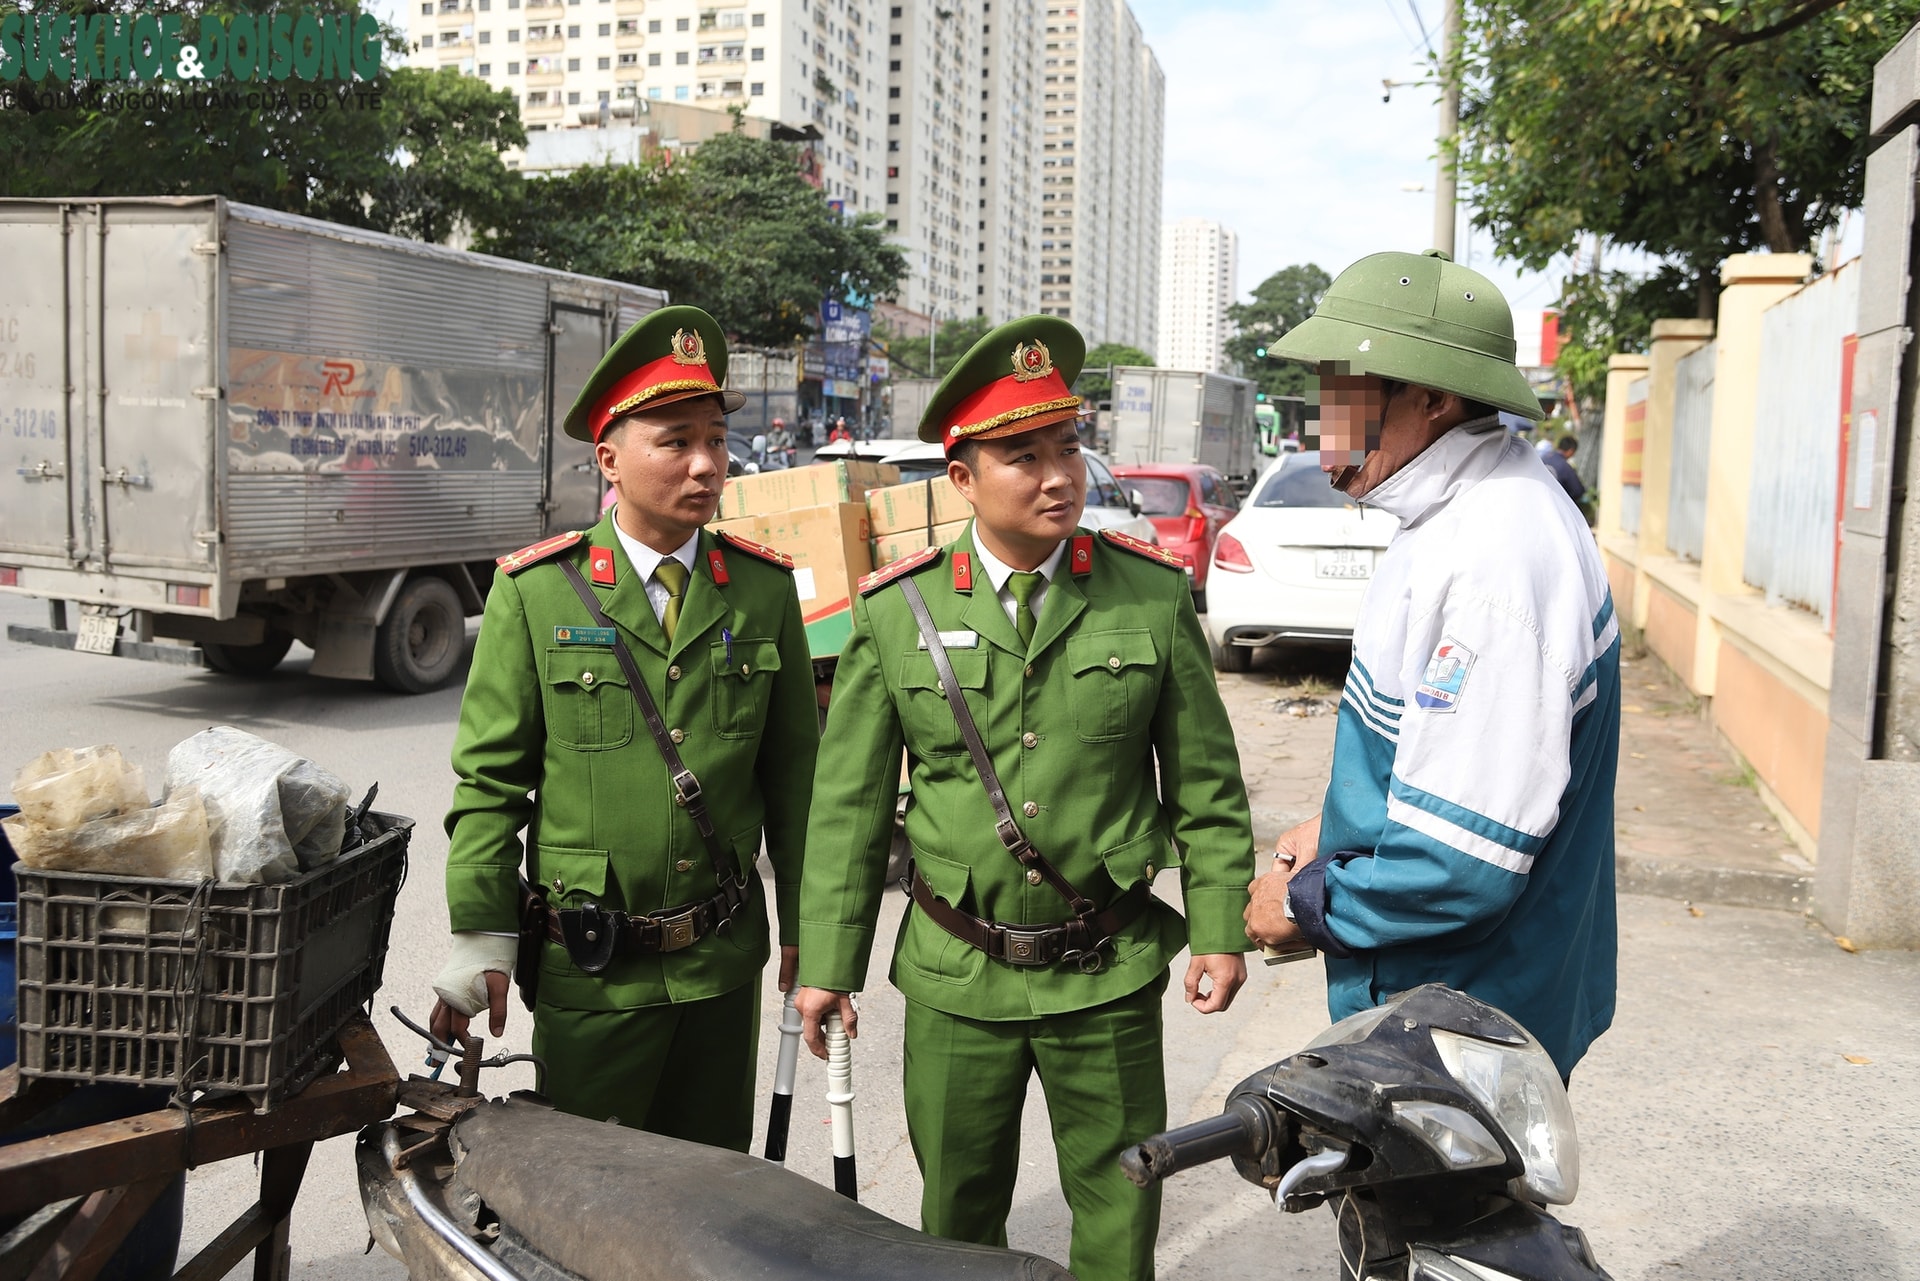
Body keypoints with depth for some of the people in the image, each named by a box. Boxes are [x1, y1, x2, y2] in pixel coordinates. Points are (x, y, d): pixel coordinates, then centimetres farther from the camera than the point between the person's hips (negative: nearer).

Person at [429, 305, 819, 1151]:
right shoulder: (535, 591, -6)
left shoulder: (764, 588, 0)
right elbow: (490, 778, -3)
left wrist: (806, 931, 6)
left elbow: (795, 772, 5)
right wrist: (481, 939, -6)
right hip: (588, 970, -2)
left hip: (724, 961, 3)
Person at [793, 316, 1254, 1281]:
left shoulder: (1152, 594, -5)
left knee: (1119, 1202, 15)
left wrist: (1220, 929, -1)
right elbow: (848, 803, -1)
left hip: (1110, 976, 0)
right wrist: (827, 963, 0)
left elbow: (1205, 782, 1)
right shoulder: (896, 612, -5)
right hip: (957, 978, 1)